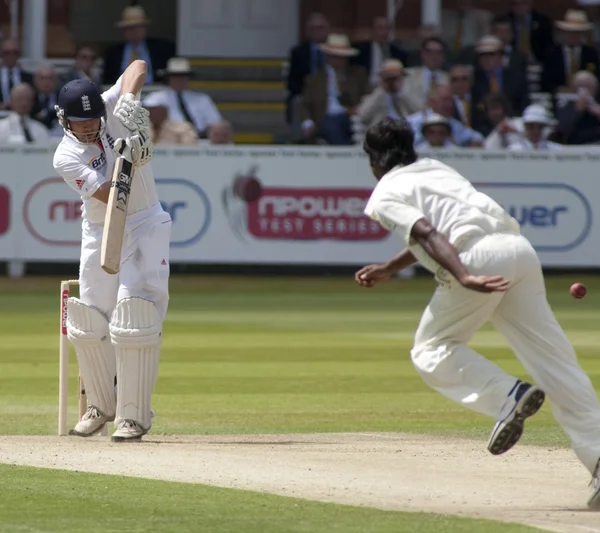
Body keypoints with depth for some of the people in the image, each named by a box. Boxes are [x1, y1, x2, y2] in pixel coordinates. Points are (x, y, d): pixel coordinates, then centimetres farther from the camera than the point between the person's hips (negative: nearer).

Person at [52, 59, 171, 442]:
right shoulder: (66, 158, -15)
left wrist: (130, 100, -31)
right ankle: (102, 406, 26)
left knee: (133, 319, -14)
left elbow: (139, 66, -14)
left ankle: (133, 414, -10)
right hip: (100, 233, 2)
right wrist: (127, 161, -41)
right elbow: (110, 196, -25)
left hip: (146, 227, -2)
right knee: (89, 323, 4)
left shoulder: (113, 110, -11)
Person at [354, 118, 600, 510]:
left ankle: (506, 394, -12)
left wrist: (464, 278, -23)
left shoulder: (386, 195, 9)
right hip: (520, 248, 6)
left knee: (432, 350, 12)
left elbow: (427, 234, -9)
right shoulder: (435, 169, 32)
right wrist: (388, 271, 51)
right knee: (556, 363, 3)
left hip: (480, 258, -6)